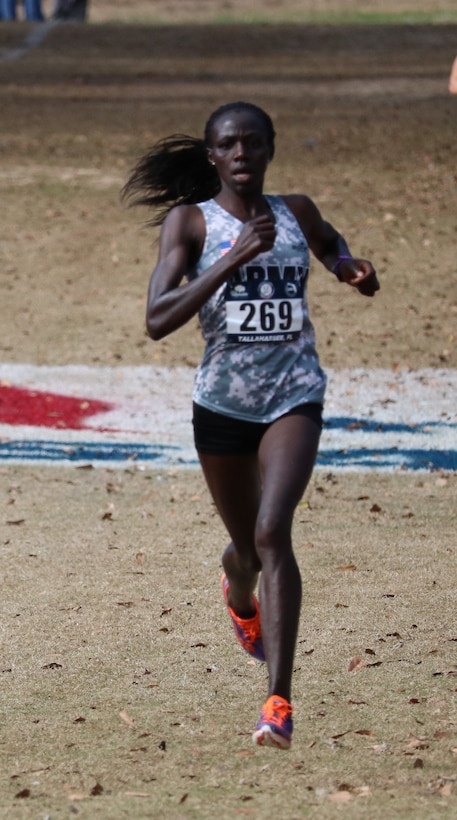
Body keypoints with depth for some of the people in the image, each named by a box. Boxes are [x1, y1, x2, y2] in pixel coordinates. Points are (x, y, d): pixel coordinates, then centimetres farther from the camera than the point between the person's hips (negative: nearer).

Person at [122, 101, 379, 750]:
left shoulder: (296, 213, 4)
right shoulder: (190, 221, -5)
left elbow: (329, 242, 30)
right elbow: (158, 319, -19)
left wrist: (350, 268, 7)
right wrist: (234, 259, -26)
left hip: (295, 398, 0)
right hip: (223, 401, 0)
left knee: (273, 532, -21)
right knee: (248, 546, 17)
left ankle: (279, 699, -25)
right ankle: (240, 596, 58)